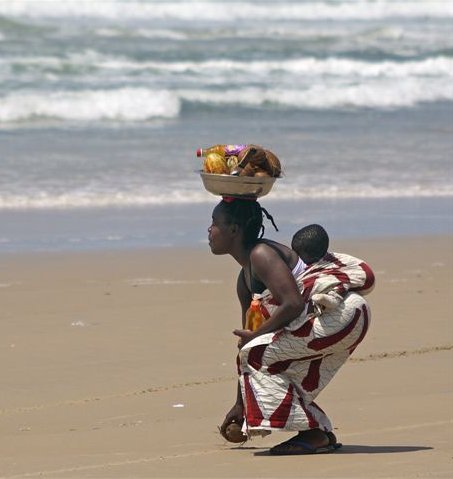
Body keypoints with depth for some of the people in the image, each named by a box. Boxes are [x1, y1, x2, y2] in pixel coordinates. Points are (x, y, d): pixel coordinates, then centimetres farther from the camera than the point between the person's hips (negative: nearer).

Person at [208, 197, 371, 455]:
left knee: (258, 354, -15)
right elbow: (245, 344, 22)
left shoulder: (262, 255, -14)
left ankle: (312, 435, -17)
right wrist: (240, 404, 23)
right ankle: (322, 434, 16)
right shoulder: (245, 279, 17)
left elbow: (293, 305, -26)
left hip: (342, 315, -11)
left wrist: (255, 335, -14)